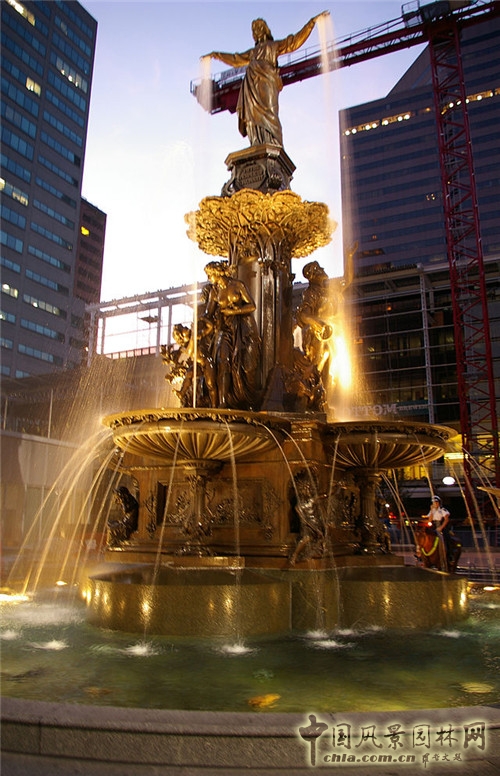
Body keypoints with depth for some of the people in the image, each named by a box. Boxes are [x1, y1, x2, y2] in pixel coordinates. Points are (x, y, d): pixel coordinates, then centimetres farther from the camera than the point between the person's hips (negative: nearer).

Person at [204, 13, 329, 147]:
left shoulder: (274, 45, 23)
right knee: (253, 115, -13)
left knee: (268, 112, -21)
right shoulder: (253, 51, 36)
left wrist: (312, 22, 13)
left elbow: (295, 41, 17)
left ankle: (274, 144, -31)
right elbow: (236, 60, 44)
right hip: (252, 83, 5)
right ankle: (257, 146, -23)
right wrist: (217, 55, 47)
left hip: (266, 80, -5)